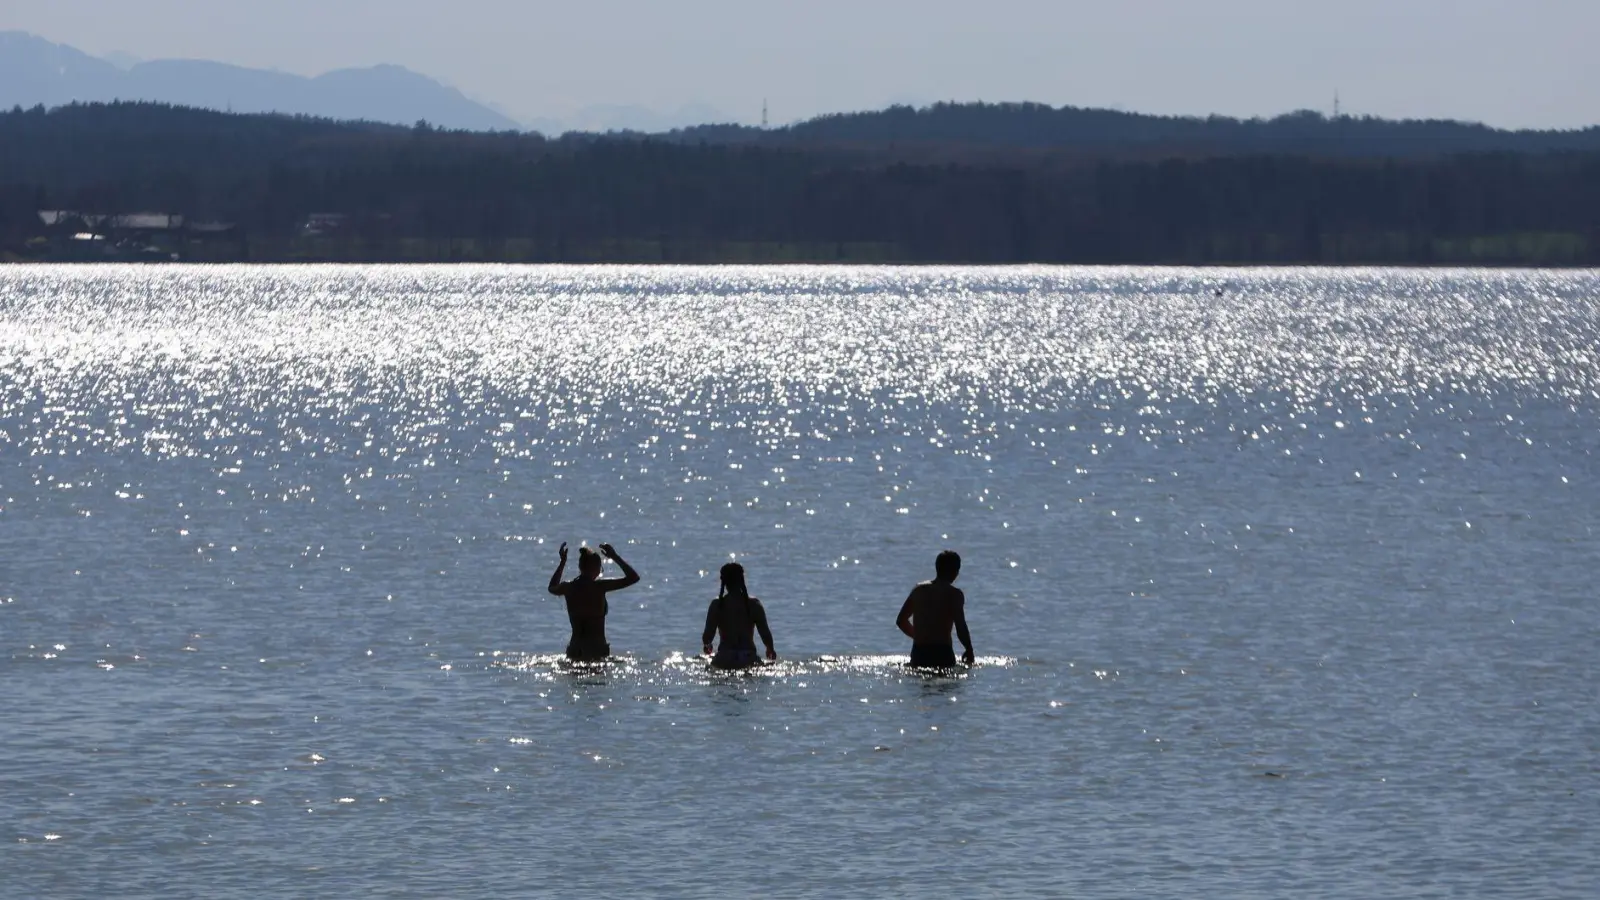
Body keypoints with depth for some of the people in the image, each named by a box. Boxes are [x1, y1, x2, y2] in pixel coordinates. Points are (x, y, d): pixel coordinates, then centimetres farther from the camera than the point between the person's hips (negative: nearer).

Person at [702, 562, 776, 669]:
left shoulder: (717, 605, 0)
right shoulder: (754, 604, 2)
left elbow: (707, 637, -2)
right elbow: (765, 633, 1)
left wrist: (707, 645, 22)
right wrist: (770, 649, 22)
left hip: (724, 660, 0)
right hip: (749, 660, 0)